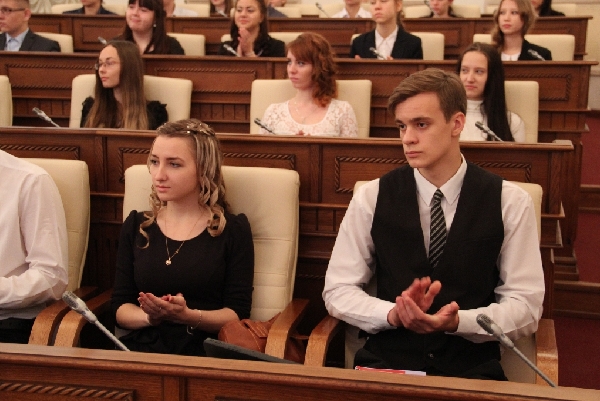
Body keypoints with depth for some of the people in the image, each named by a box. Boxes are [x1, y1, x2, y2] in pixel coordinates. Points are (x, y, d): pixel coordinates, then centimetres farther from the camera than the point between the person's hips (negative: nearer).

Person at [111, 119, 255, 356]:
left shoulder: (233, 230, 6)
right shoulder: (135, 226, 15)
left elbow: (237, 314, 1)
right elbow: (120, 307, 11)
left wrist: (188, 316, -15)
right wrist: (149, 316, -10)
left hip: (205, 353, -1)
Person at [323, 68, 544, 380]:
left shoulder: (510, 202, 1)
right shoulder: (371, 198, 2)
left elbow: (525, 307, 1)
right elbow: (337, 291, 5)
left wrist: (456, 321, -17)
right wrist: (393, 314, -15)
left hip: (472, 368, 1)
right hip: (386, 361, -1)